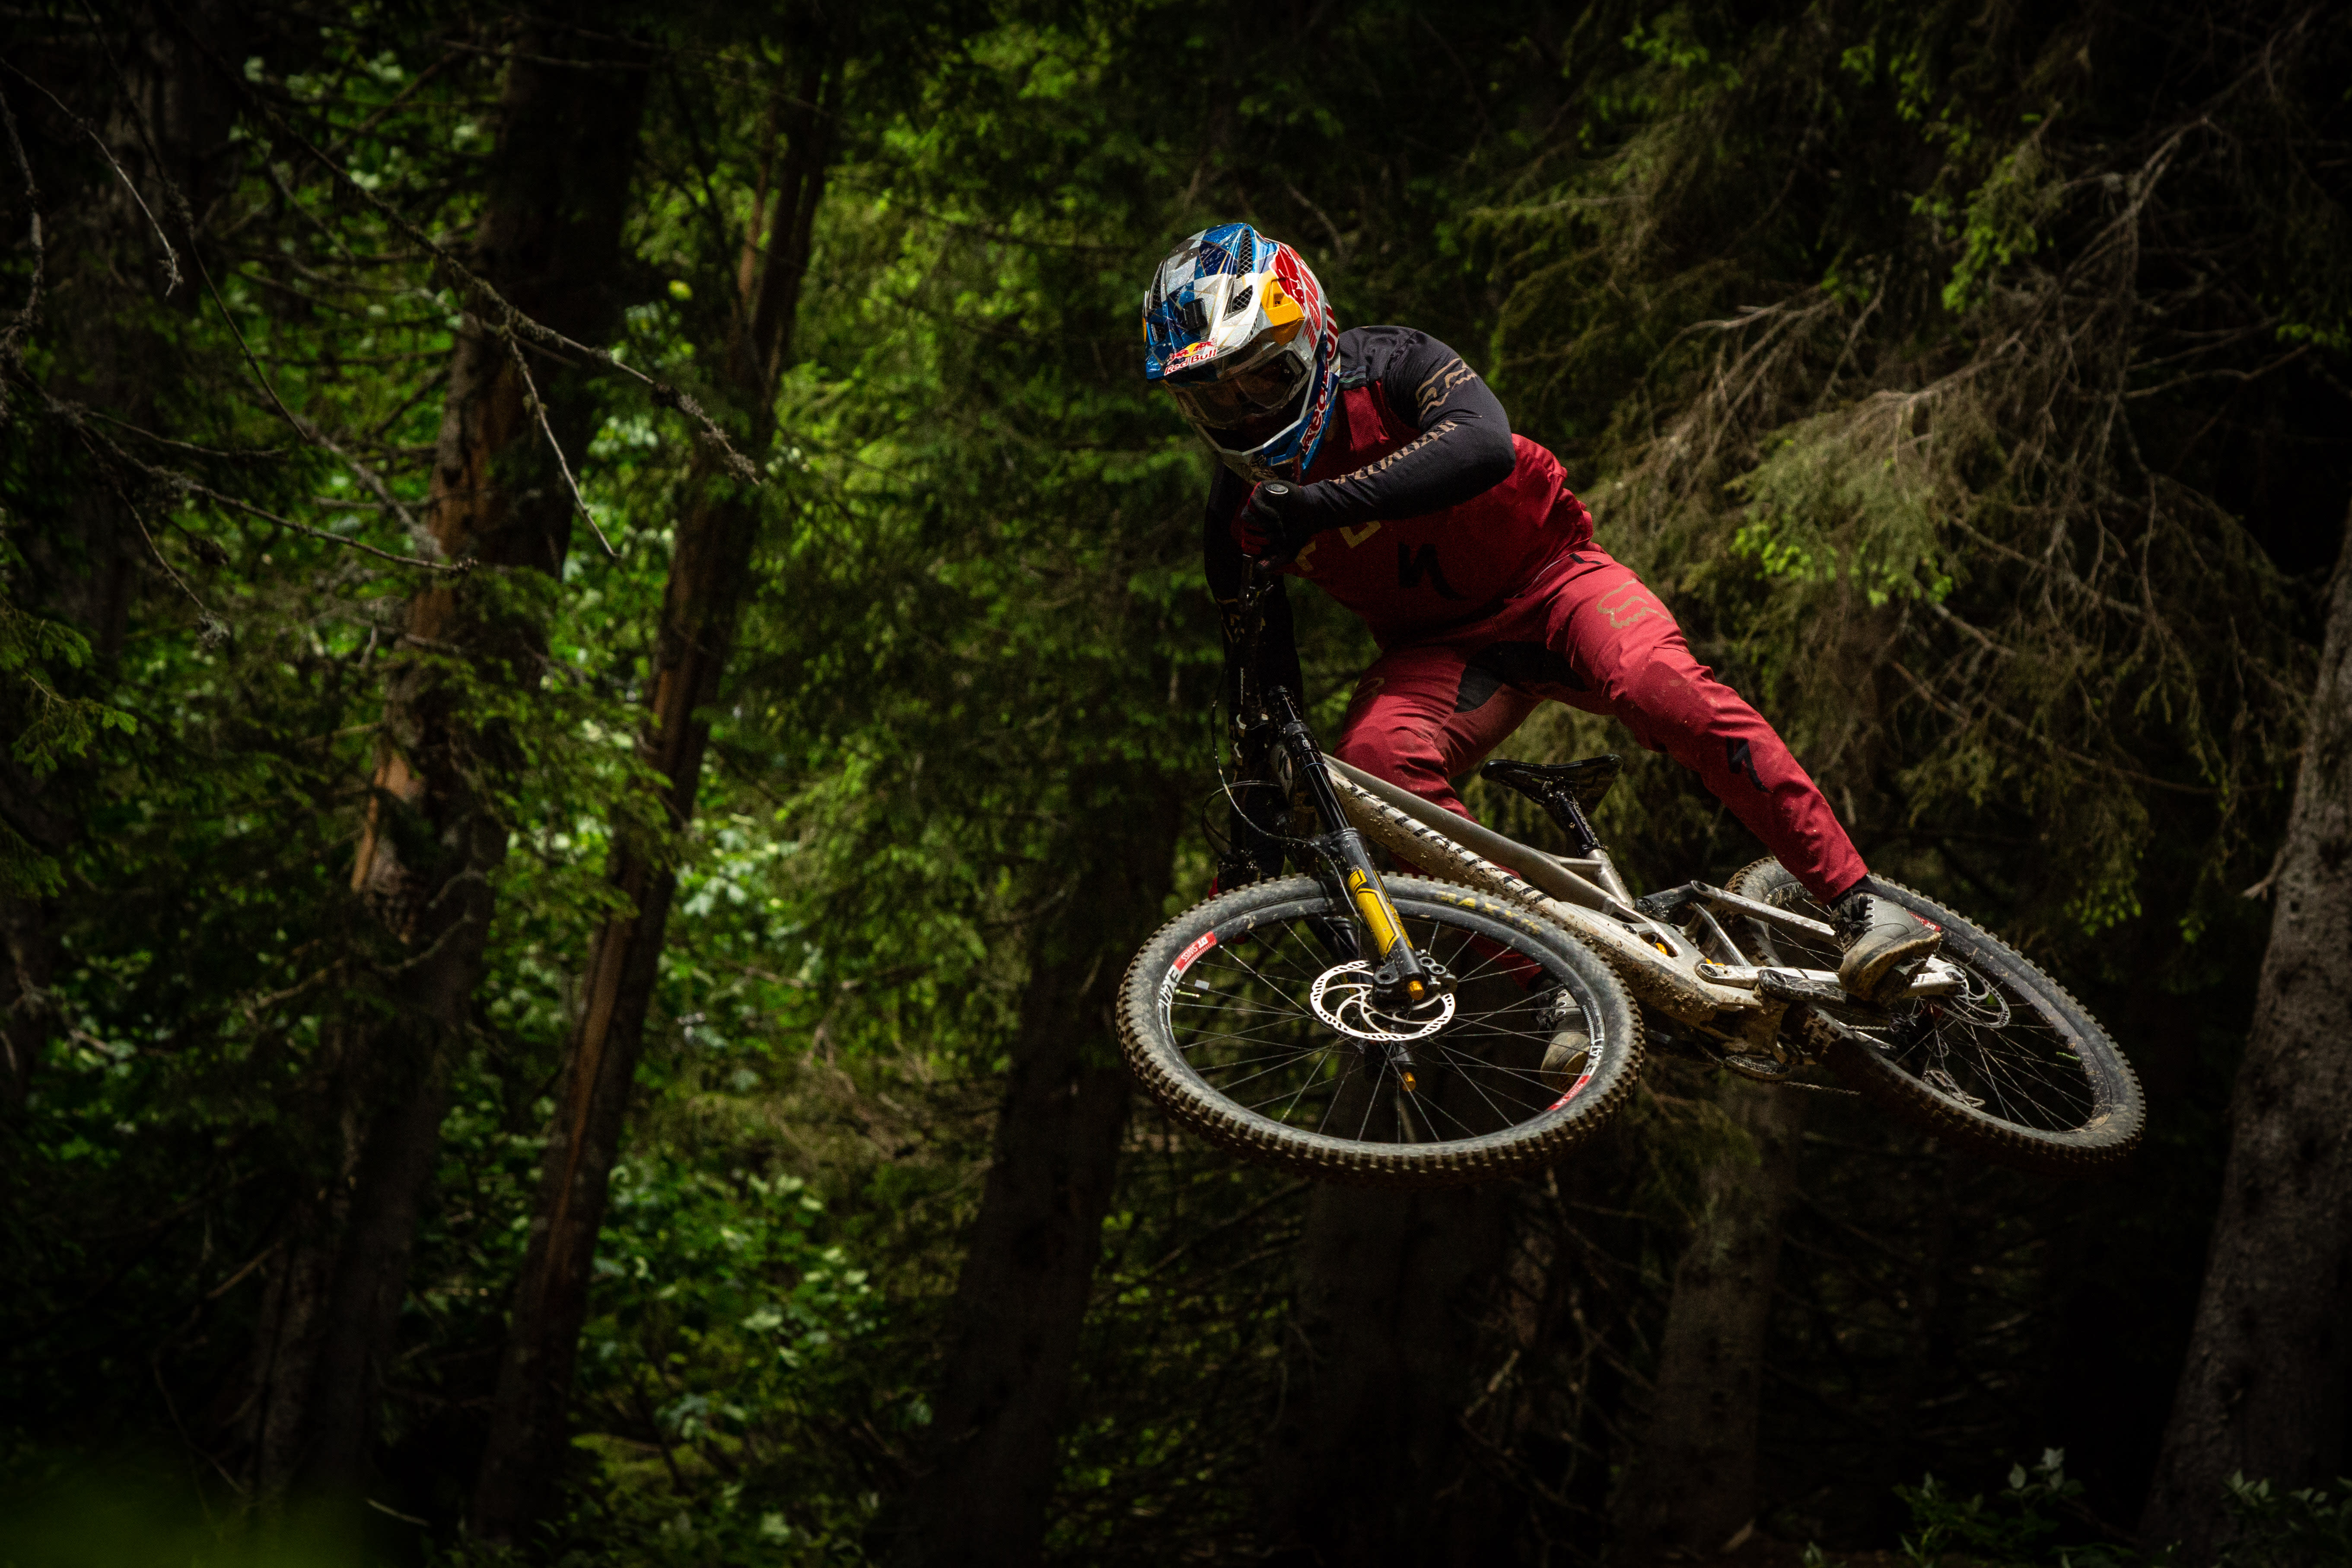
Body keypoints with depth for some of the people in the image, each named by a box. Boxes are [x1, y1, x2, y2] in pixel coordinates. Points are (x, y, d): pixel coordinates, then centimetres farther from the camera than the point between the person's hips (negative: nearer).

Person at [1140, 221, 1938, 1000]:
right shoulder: (1240, 515, -5)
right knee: (1376, 758, -30)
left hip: (1551, 583, -3)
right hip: (1439, 649, 3)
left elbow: (1481, 445, -38)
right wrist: (1255, 836, -6)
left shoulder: (1389, 368, -17)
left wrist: (1323, 502, -44)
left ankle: (1856, 902, -29)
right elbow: (1261, 675, 2)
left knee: (1663, 687, -34)